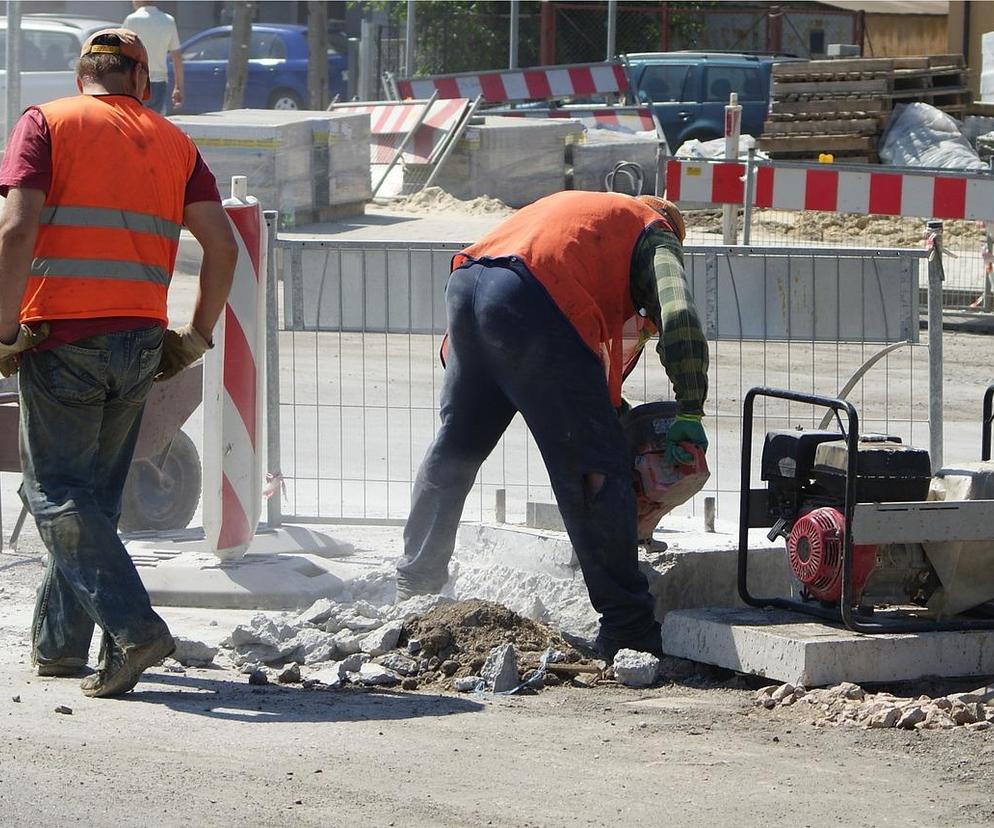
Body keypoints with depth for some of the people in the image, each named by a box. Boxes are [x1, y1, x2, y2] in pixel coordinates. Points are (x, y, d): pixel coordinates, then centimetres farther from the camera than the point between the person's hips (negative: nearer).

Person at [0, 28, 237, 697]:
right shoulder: (173, 141, 12)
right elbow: (223, 245, 4)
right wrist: (198, 335, 13)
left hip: (61, 335, -4)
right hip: (140, 341, 4)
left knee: (55, 492, 0)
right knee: (96, 495, 16)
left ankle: (134, 626, -15)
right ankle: (59, 643, 20)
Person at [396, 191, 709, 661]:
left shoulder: (575, 205, 39)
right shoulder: (656, 234, 20)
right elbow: (678, 316, 0)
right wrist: (690, 413, 3)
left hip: (466, 286, 7)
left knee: (455, 446, 24)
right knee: (596, 470, -2)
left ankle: (415, 585, 36)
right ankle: (626, 629, -2)